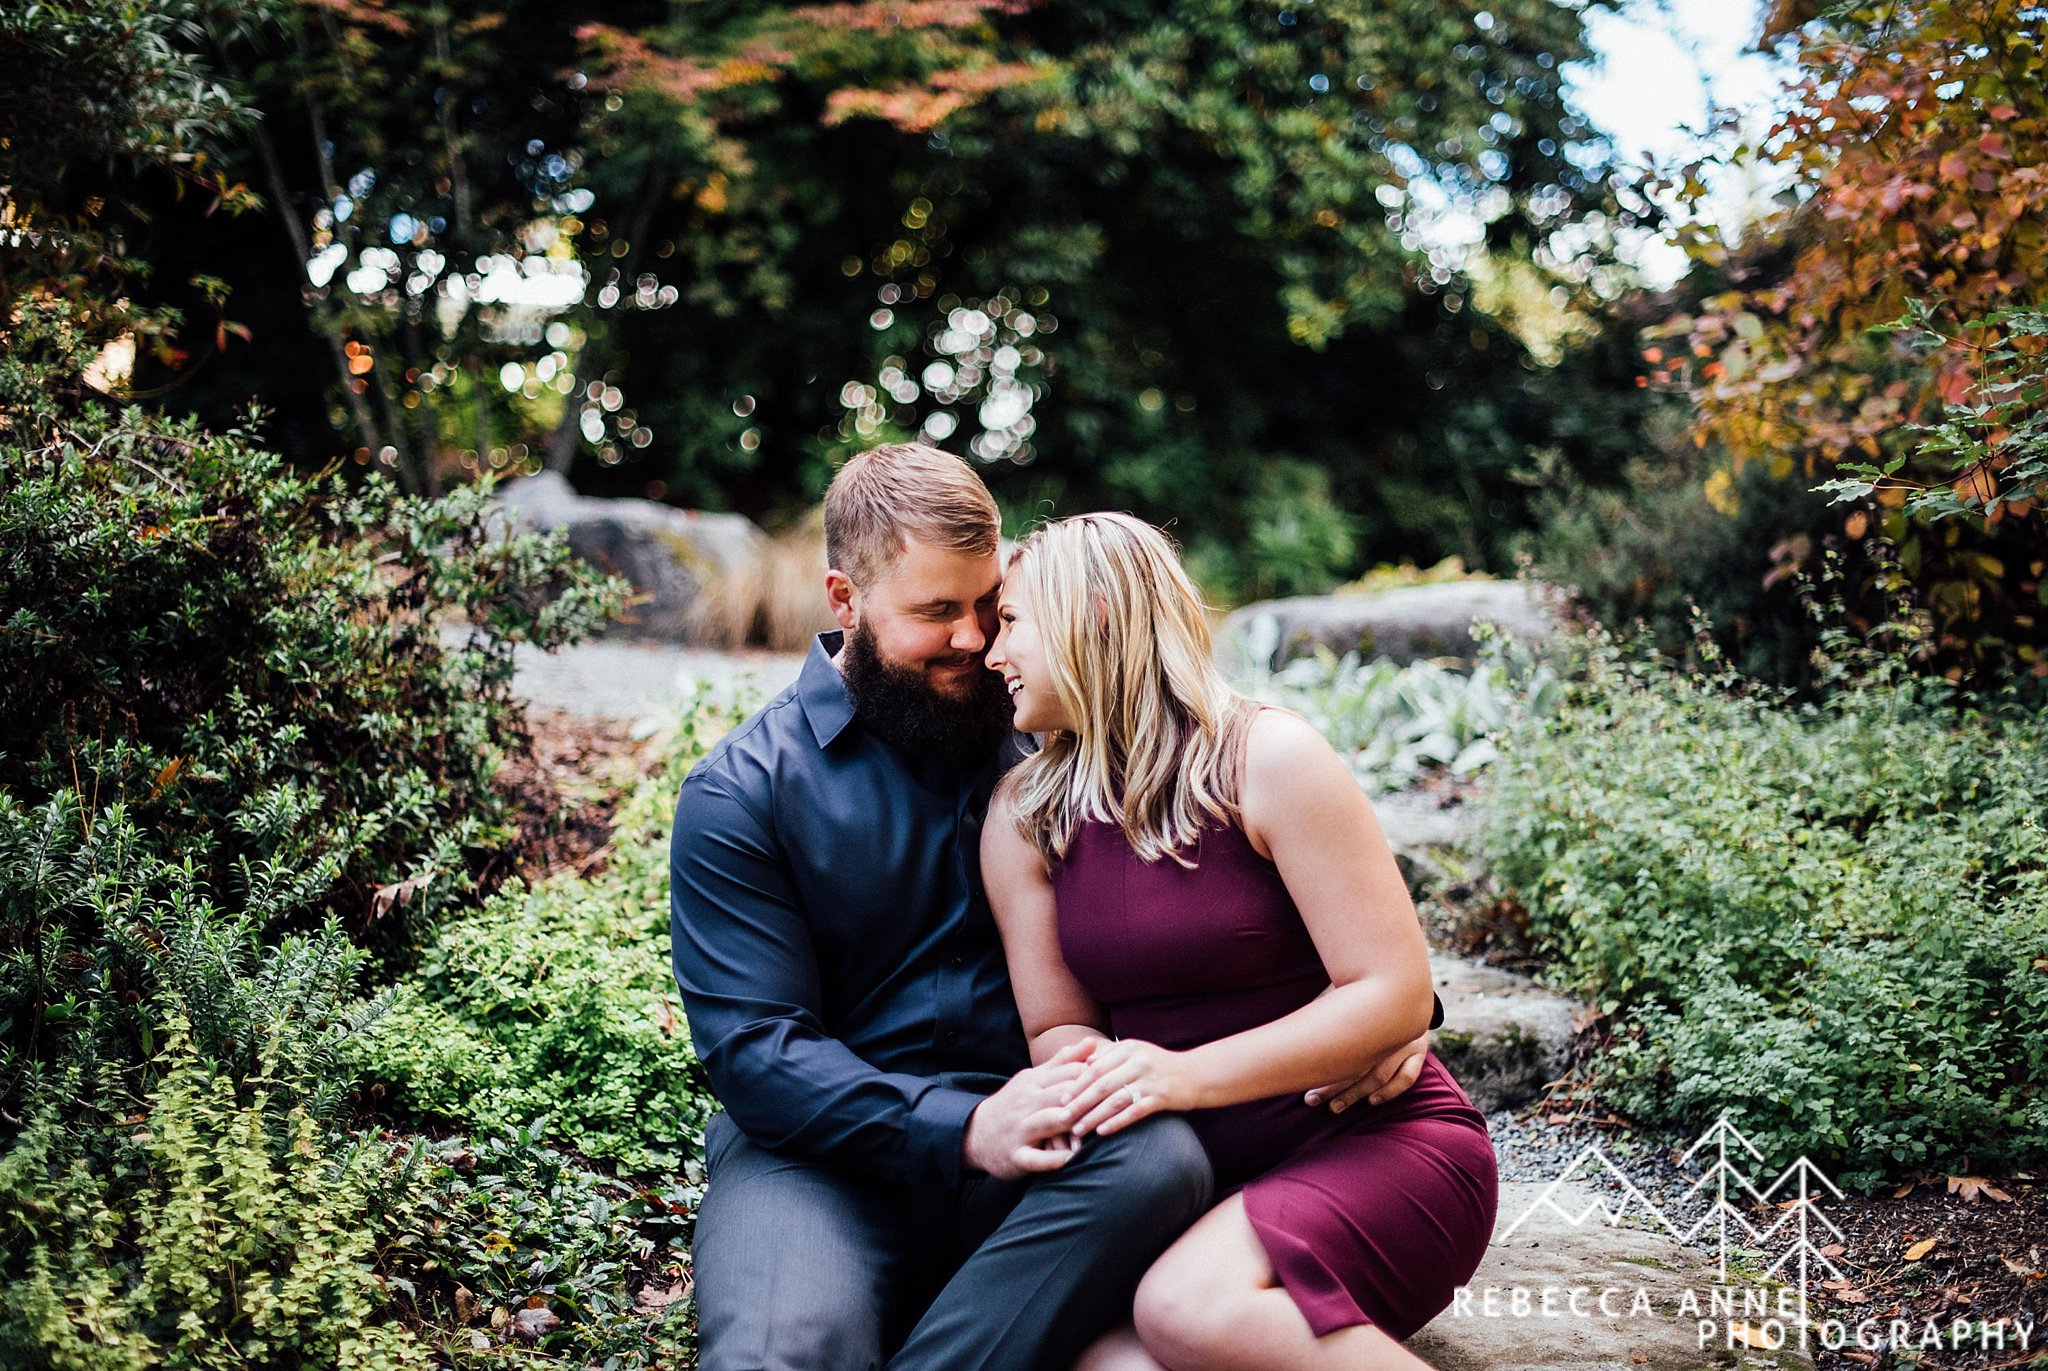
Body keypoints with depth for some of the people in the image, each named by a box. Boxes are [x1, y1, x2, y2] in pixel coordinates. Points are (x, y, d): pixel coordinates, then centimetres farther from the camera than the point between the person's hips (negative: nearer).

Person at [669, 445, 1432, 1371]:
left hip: (1038, 1128, 3)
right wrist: (963, 1130, -21)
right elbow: (753, 1043, -6)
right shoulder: (743, 792, 2)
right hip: (823, 1147, -3)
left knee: (1158, 1160, -32)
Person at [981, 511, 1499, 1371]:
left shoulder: (1267, 759, -10)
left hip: (1375, 1141, -4)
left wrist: (1190, 1075, -23)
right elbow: (1058, 1027, 7)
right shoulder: (1024, 815, 4)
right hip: (1194, 1172, 4)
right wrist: (1097, 1075, -18)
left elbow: (1394, 994, -13)